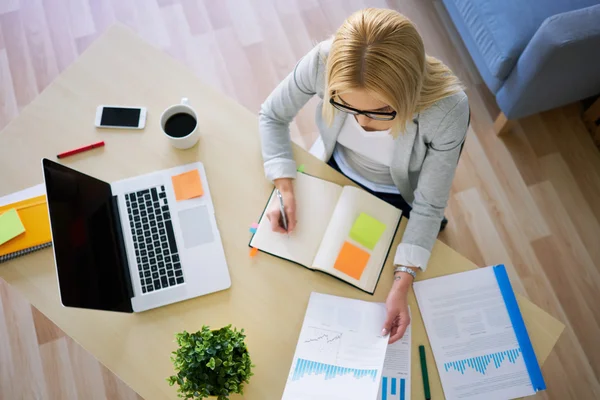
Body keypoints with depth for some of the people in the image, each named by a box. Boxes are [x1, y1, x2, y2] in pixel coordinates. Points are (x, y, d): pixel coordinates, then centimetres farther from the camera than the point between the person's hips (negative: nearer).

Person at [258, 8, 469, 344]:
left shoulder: (448, 110, -40)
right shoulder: (324, 61, -36)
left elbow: (429, 205, -26)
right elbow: (273, 116, -16)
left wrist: (402, 285, -32)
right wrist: (285, 190, -27)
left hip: (395, 197, -2)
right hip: (335, 170, 2)